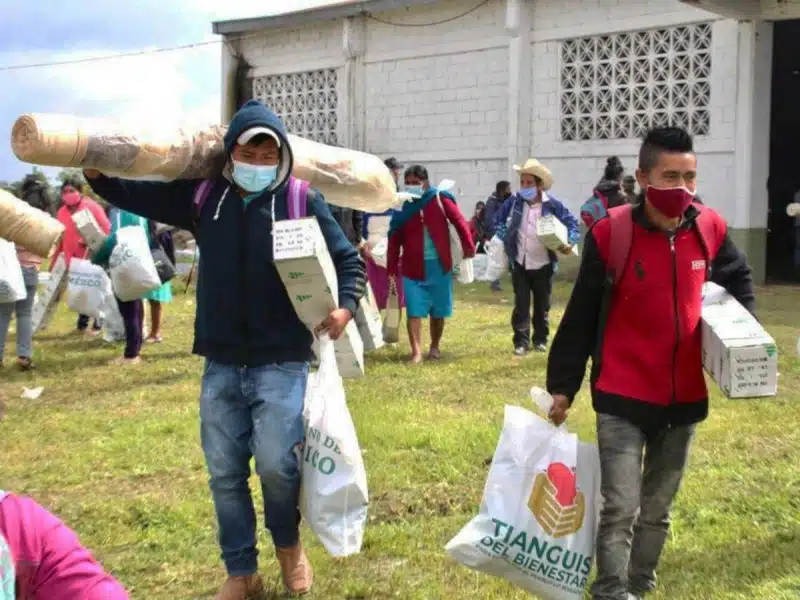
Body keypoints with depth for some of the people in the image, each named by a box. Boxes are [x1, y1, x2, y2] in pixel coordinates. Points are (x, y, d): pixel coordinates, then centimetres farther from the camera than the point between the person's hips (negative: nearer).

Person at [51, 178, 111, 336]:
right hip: (73, 259, 4)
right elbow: (59, 239, 13)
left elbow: (106, 228, -10)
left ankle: (98, 323, 9)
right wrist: (54, 262, 13)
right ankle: (82, 322, 20)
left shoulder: (92, 206, -5)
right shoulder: (62, 212, 9)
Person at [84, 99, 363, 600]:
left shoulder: (303, 201, -4)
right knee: (224, 473, 8)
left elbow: (348, 259, 3)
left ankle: (289, 543, 20)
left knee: (275, 462, -12)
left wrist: (345, 306, -14)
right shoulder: (203, 196, 3)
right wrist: (97, 173, -8)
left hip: (281, 363, -3)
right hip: (221, 365, 3)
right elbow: (137, 196, 10)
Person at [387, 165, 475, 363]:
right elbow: (395, 238, -1)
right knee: (414, 311, -6)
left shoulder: (440, 199, -5)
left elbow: (459, 221, -3)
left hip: (439, 265, 0)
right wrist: (392, 266, -4)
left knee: (438, 310, 13)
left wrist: (468, 246, -11)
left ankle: (435, 346, 30)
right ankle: (416, 352, -5)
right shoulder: (402, 206, -2)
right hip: (413, 267, 0)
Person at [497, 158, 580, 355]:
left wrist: (570, 242, -17)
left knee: (542, 306, 11)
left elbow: (573, 223, -2)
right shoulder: (514, 202, -5)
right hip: (520, 264, 1)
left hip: (543, 265, 0)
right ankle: (521, 342, 7)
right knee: (521, 305, 1)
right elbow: (499, 221, 11)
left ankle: (540, 340, 24)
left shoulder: (552, 204, -10)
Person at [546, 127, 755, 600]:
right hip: (623, 398, -4)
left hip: (685, 397, 4)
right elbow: (581, 317, -7)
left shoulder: (710, 229, -3)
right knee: (620, 509, -8)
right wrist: (563, 386, -4)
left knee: (658, 509, 16)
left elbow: (739, 279, 19)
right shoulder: (610, 234, -14)